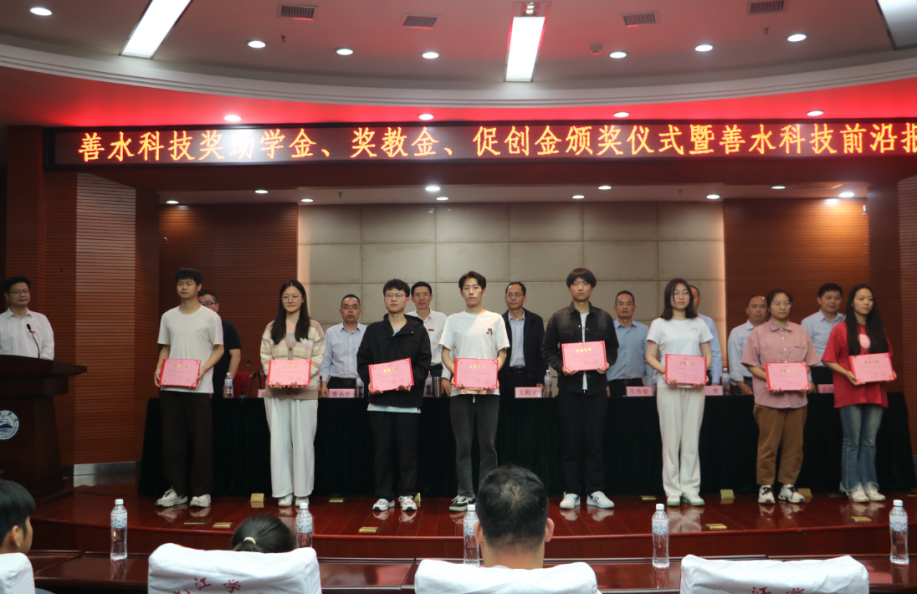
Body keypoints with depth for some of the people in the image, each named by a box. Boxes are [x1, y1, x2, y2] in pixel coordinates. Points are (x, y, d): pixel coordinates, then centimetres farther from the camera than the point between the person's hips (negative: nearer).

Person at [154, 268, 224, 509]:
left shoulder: (210, 317, 0)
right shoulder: (168, 317, 12)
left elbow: (219, 349, 1)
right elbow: (165, 348, 18)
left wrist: (203, 369, -14)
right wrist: (159, 368, 0)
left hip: (199, 388, -4)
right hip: (170, 387, 4)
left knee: (201, 440, -1)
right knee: (172, 440, 6)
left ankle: (201, 491, 7)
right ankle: (177, 489, 16)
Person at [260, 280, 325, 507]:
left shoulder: (313, 327, 5)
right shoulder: (271, 328, 13)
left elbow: (318, 358, -1)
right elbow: (265, 357, 7)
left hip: (305, 392, -2)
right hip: (276, 392, 2)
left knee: (303, 441, 0)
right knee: (279, 440, 3)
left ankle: (302, 492, 10)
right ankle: (283, 491, 11)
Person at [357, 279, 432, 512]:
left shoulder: (418, 331, 7)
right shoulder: (373, 330, 12)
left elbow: (424, 363, 1)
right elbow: (362, 360, 8)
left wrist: (411, 380, -17)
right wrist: (369, 381, -9)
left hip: (408, 398, -1)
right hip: (379, 398, 1)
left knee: (407, 448, 1)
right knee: (382, 448, 4)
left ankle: (407, 494, 12)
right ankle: (384, 495, 13)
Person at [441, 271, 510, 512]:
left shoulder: (495, 319, 9)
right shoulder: (454, 320, 11)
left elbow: (502, 353, 7)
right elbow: (445, 353, 8)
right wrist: (455, 374, -11)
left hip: (488, 389, 0)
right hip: (460, 389, 1)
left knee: (488, 443, 1)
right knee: (463, 444, 2)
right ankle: (465, 493, 10)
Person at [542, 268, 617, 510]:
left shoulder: (604, 318, 11)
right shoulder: (558, 318, 7)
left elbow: (613, 347, 13)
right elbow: (548, 349, 6)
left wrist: (607, 363, -7)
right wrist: (561, 366, -11)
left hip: (597, 385, 1)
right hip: (569, 386, -1)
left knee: (595, 439, 2)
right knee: (570, 440, 1)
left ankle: (595, 491, 11)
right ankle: (572, 492, 9)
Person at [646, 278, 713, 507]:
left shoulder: (699, 324, 13)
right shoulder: (659, 324, 5)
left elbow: (708, 354, 13)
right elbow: (650, 356, 2)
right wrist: (665, 371, -15)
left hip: (695, 386, 2)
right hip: (668, 386, -2)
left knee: (692, 438, 2)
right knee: (671, 438, -2)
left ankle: (691, 489, 9)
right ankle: (672, 490, 5)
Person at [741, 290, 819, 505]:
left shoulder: (801, 332, 12)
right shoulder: (759, 333, 3)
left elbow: (808, 362, 15)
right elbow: (751, 365, 1)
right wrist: (769, 378, -14)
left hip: (797, 397, 3)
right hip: (769, 397, -3)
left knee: (794, 444, 5)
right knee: (768, 444, -1)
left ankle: (788, 486, 17)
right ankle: (765, 487, 9)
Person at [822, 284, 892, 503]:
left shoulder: (878, 329, 12)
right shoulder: (841, 330, -1)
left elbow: (887, 356, 18)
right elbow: (828, 360, -2)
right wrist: (847, 373, -16)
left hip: (875, 392, 4)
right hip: (850, 392, -4)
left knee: (870, 441, 6)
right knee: (852, 440, 0)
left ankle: (869, 484, 13)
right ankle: (853, 486, 6)